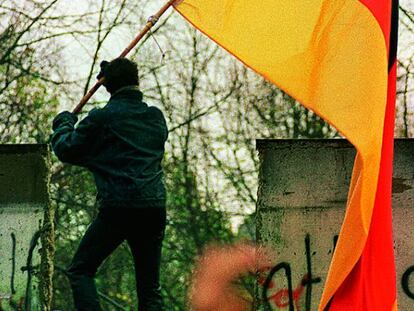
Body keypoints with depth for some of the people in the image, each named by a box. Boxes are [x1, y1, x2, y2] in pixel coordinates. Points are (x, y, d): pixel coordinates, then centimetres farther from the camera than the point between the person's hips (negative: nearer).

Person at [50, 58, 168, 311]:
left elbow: (67, 150, 4)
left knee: (80, 271, 5)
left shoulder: (101, 118, -3)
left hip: (117, 207, -5)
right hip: (155, 207, 5)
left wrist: (63, 124, 25)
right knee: (150, 287, 10)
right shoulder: (157, 117, 12)